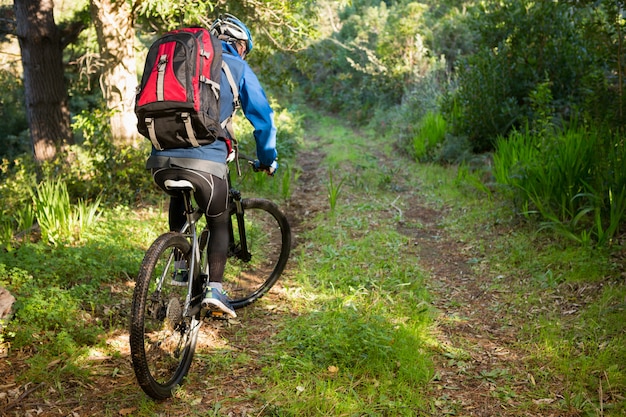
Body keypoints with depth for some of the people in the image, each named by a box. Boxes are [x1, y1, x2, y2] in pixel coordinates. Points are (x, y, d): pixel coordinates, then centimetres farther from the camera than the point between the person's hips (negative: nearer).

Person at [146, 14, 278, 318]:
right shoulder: (238, 67, 13)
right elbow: (262, 116, 13)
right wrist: (267, 159, 27)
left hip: (161, 160, 4)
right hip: (206, 162, -4)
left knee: (178, 198, 35)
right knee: (219, 223, 19)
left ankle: (181, 268, 27)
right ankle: (214, 288, 5)